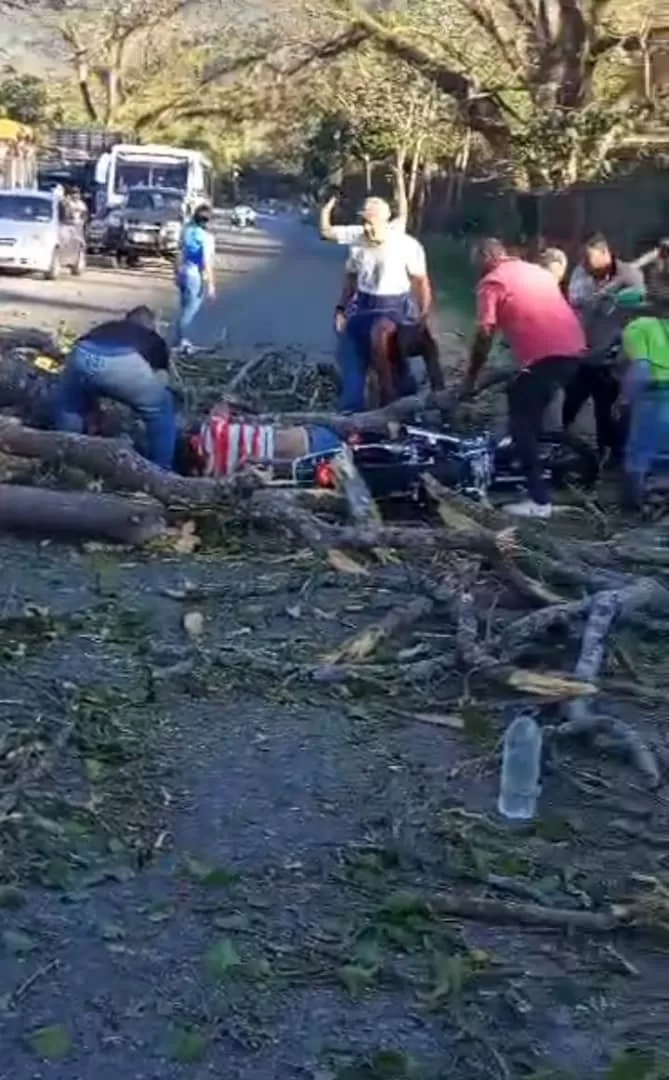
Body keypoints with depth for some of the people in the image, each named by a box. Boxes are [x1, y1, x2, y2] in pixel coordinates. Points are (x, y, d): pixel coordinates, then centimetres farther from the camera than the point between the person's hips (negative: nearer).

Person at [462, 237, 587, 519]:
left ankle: (539, 501, -3)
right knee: (532, 415, 26)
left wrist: (470, 378, 7)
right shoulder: (539, 271, 25)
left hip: (544, 356, -7)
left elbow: (485, 334, -2)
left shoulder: (492, 281, 4)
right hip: (574, 349, 7)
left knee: (522, 423, 2)